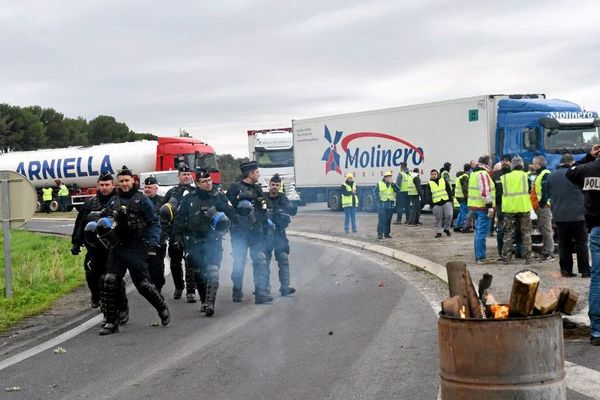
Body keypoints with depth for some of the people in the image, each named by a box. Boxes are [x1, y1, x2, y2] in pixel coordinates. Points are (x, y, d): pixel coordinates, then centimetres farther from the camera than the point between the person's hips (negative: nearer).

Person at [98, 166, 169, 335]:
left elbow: (154, 223, -1)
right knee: (109, 282, -8)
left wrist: (152, 241, -15)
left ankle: (163, 309, 24)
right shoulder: (113, 201, 14)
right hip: (116, 248, 4)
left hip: (136, 249, -4)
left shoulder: (142, 200, 0)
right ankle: (112, 322, 0)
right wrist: (102, 226, 0)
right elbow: (104, 219, 24)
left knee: (143, 284, -2)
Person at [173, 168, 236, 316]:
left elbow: (232, 214, 1)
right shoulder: (189, 198, 5)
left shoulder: (219, 197, 4)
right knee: (198, 274, 10)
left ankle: (210, 303, -21)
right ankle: (203, 301, 27)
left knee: (212, 272, -17)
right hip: (195, 242, 2)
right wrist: (177, 236, -1)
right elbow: (179, 219, 8)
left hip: (213, 241, -2)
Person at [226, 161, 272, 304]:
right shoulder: (235, 187, -2)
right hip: (239, 231, -5)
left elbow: (263, 210, 21)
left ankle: (261, 293, -3)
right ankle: (237, 292, 15)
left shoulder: (257, 188, 18)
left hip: (256, 231, 5)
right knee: (239, 262, -4)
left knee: (260, 260, -3)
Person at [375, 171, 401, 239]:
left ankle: (387, 233, 16)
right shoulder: (379, 184, 0)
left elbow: (398, 191, -6)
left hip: (390, 205, 4)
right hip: (382, 204, -4)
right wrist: (378, 199, -5)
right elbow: (376, 192, 6)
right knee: (381, 220, -9)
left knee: (388, 220, 8)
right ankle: (380, 234, -8)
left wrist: (393, 184, -17)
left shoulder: (393, 184, 8)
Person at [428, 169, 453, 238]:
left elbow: (449, 190, 12)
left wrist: (450, 199, 4)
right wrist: (431, 204, -2)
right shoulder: (430, 184, 6)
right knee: (438, 219, 1)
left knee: (449, 215, -11)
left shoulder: (443, 180, 9)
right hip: (436, 204, 0)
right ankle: (438, 232, 10)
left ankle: (446, 228, 9)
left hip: (446, 202, 0)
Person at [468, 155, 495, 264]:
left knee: (478, 232, 16)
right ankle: (481, 257, -7)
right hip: (482, 207, -10)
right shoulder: (483, 174, -14)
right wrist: (490, 206, -21)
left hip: (474, 206, 10)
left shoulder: (474, 173, 18)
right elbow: (485, 192, -22)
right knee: (482, 233, -7)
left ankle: (478, 256, 20)